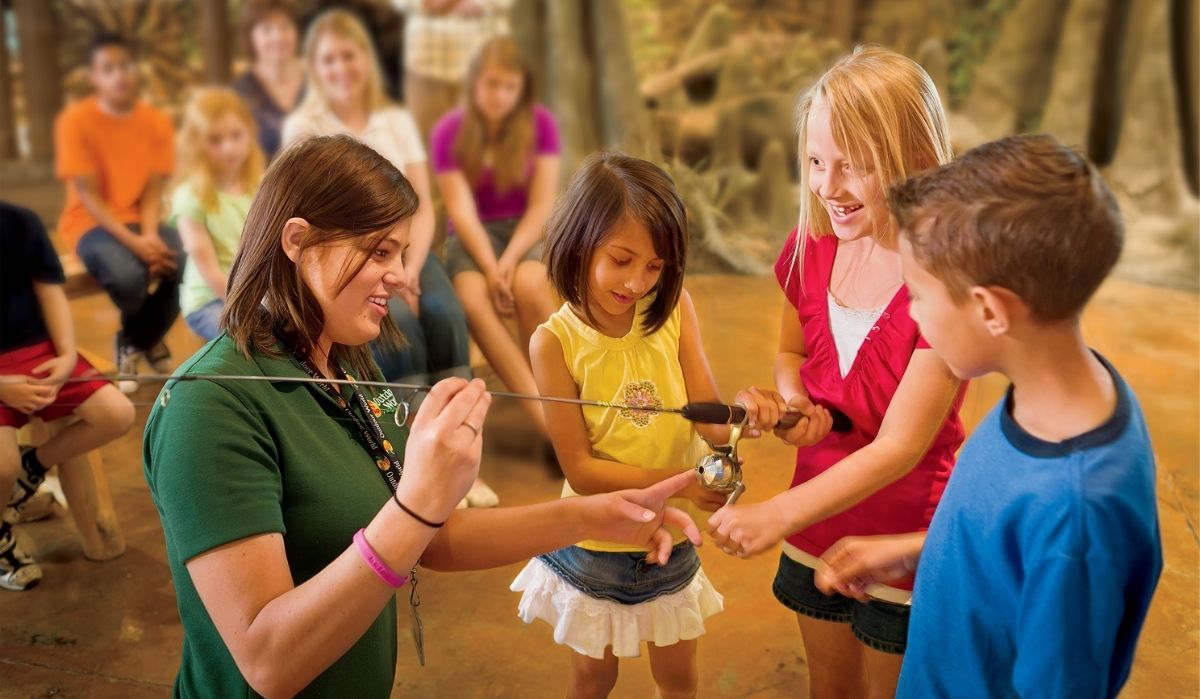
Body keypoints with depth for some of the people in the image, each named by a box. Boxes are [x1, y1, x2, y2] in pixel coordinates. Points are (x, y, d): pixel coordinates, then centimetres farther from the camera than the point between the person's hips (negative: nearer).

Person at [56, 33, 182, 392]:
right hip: (91, 222, -4)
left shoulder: (158, 121, 0)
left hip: (141, 220, 4)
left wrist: (150, 235, -23)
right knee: (128, 277, -35)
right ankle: (147, 341, 3)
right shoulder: (76, 120, -11)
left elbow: (153, 191, -3)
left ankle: (133, 344, 3)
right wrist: (134, 243, -26)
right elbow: (88, 196, -14)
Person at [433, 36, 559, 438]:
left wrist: (510, 258, -22)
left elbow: (542, 204, -7)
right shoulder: (450, 132, -4)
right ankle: (546, 417, -35)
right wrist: (490, 267, -26)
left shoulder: (540, 124, -3)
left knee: (529, 285, -36)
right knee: (473, 300, -33)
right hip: (472, 237, 0)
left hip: (525, 230, 0)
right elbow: (461, 210, -10)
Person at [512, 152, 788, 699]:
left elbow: (710, 421, -13)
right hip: (595, 545, -2)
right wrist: (678, 482, -29)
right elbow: (580, 469, -19)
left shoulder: (674, 311, -13)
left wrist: (744, 410, -35)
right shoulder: (555, 342, -21)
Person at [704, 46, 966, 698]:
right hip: (818, 516, 5)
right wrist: (794, 400, -13)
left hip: (906, 535, -4)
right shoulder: (811, 249, -8)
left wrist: (777, 513, -37)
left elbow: (900, 446, -27)